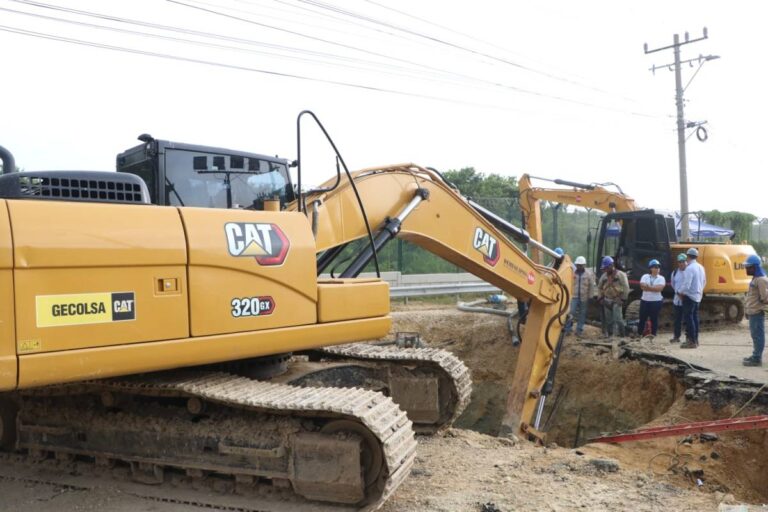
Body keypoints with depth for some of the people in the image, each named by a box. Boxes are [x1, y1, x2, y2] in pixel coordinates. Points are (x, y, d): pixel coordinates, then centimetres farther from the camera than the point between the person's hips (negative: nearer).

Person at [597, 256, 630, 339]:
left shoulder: (620, 275, -7)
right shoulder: (604, 276, 10)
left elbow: (626, 288, -9)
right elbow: (599, 287, 20)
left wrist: (623, 299, -12)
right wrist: (600, 298, 11)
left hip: (617, 301, -6)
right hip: (607, 301, 6)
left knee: (618, 319, -13)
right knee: (608, 320, 10)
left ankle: (621, 335, -7)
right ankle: (609, 334, 19)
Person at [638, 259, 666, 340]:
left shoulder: (661, 278, 0)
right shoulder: (645, 276, 4)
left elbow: (659, 288, -16)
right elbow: (642, 286, -11)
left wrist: (648, 287, -17)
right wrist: (654, 288, -18)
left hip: (656, 301, -2)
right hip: (645, 300, 2)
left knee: (654, 318, 3)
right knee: (642, 318, 7)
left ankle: (653, 334, 11)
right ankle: (639, 334, 16)